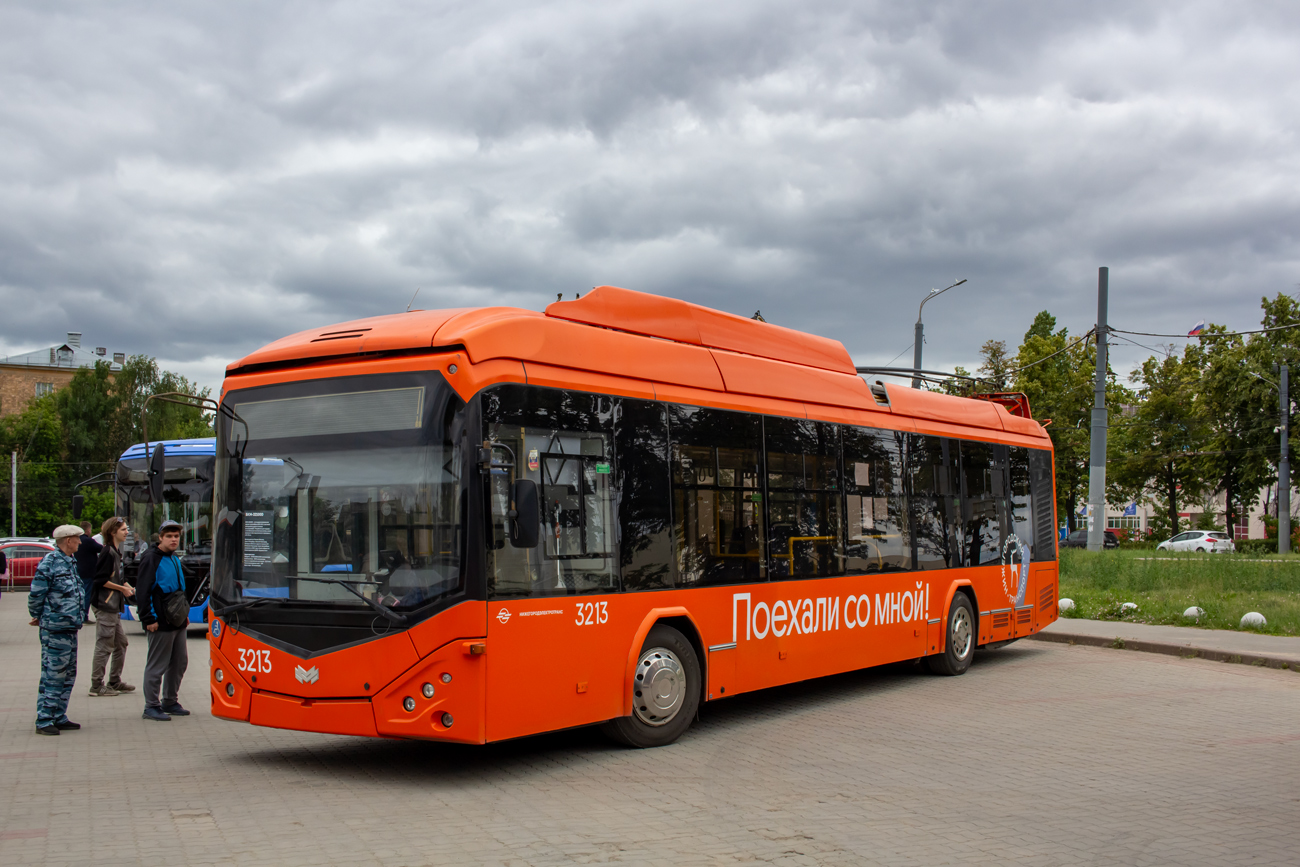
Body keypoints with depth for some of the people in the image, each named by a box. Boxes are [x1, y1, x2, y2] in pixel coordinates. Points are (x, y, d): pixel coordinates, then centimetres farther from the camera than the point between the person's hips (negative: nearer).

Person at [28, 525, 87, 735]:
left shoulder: (70, 562, 15)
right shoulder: (50, 562, -13)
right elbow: (36, 593, -14)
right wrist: (37, 616, 0)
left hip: (71, 628, 9)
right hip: (55, 629, -9)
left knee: (68, 675, 13)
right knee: (52, 675, -6)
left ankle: (59, 717, 20)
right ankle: (44, 720, 0)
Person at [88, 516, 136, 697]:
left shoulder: (116, 552, 15)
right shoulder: (108, 552, -15)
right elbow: (101, 580, -19)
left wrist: (126, 586, 7)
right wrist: (122, 589, -13)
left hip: (113, 606, 10)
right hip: (105, 605, -10)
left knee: (121, 643, 14)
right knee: (104, 645, -5)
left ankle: (115, 682, 21)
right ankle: (97, 685, 1)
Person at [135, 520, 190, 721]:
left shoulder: (175, 559, 16)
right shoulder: (150, 559, -11)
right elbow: (142, 591, -16)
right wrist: (149, 619, -18)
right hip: (160, 624, -9)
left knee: (179, 662, 14)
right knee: (156, 666, -2)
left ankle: (170, 702, 25)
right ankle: (151, 706, 7)